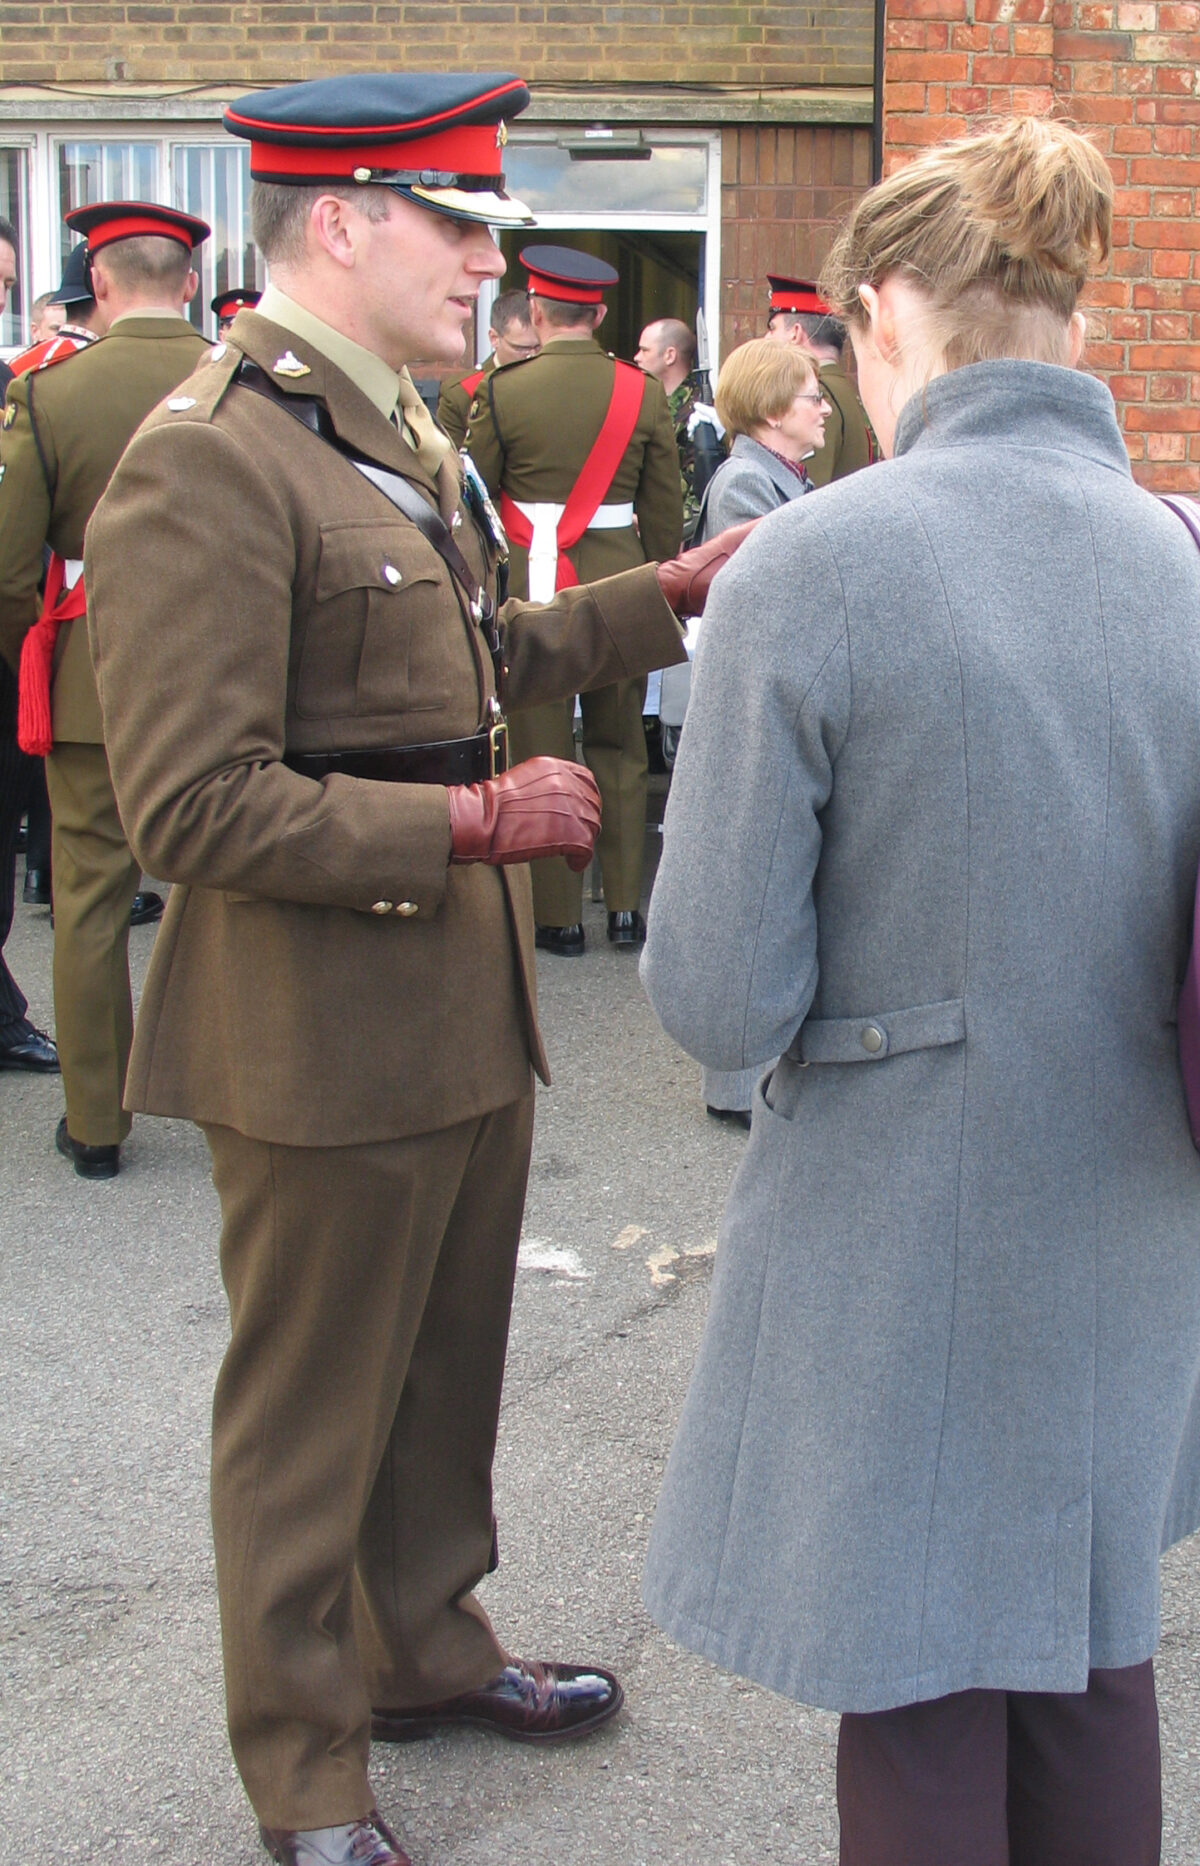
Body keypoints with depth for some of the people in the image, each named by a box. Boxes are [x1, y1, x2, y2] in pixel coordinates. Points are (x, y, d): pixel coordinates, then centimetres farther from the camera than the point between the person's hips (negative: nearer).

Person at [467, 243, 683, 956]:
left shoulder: (502, 391, -7)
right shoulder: (643, 391, -1)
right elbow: (666, 509, 4)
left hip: (530, 588, -2)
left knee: (543, 749, 5)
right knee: (619, 748, 14)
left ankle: (558, 917, 9)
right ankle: (627, 907, 16)